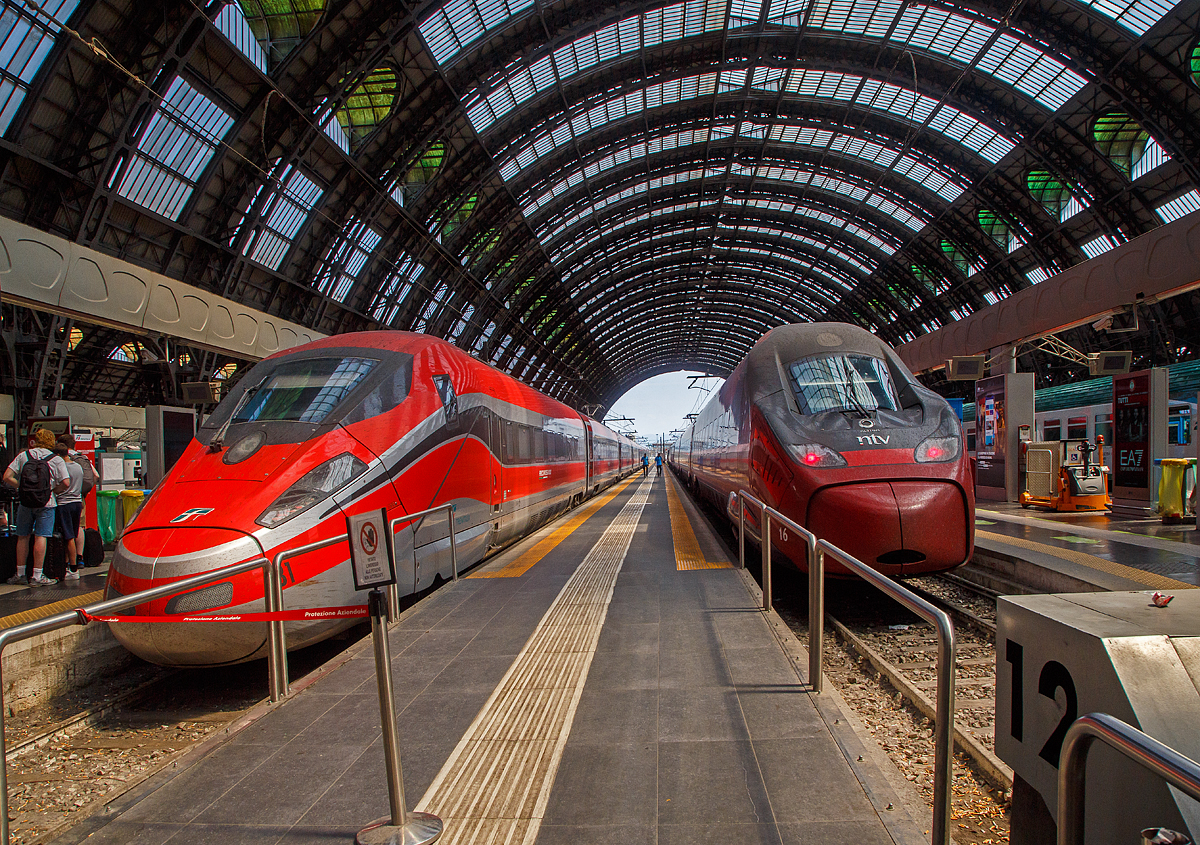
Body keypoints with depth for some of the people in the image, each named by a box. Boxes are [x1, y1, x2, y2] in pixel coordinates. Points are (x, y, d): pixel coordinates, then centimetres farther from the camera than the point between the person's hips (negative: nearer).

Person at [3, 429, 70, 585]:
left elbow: (7, 477, -3)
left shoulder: (23, 456, 5)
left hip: (25, 502, 3)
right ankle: (37, 576, -3)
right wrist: (51, 490, 5)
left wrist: (22, 487, 8)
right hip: (46, 503, -2)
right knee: (40, 537, -2)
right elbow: (66, 483, -11)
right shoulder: (56, 460, -2)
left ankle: (20, 574, 19)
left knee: (22, 537, 12)